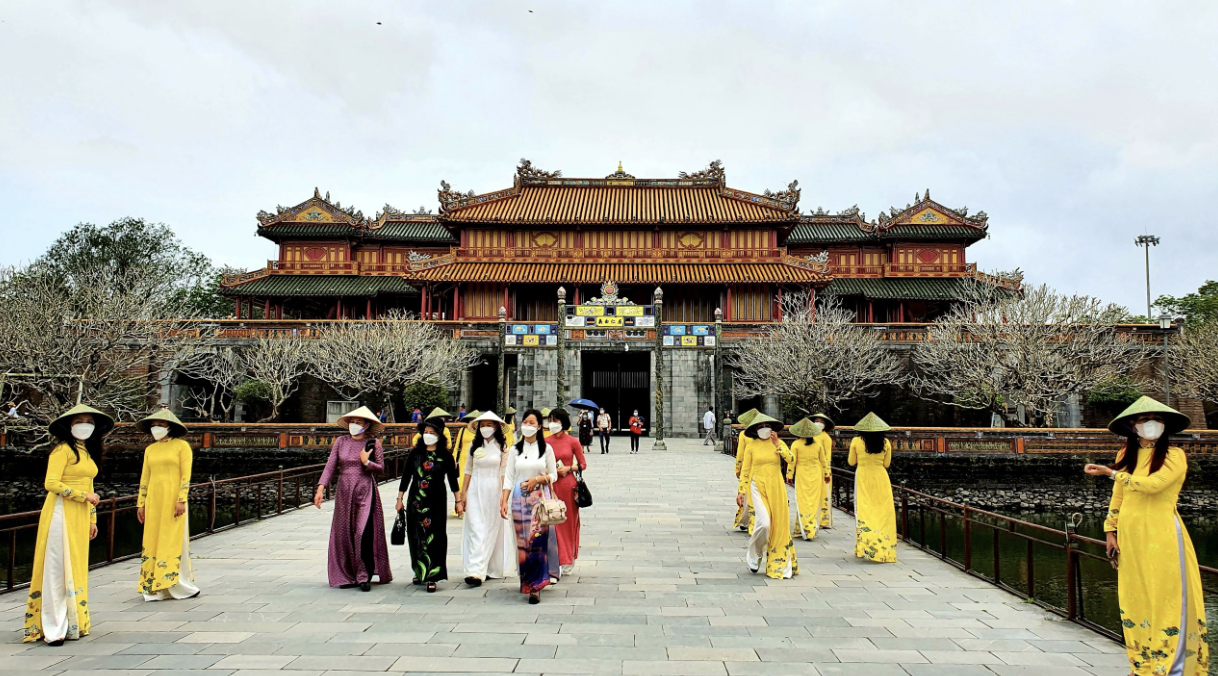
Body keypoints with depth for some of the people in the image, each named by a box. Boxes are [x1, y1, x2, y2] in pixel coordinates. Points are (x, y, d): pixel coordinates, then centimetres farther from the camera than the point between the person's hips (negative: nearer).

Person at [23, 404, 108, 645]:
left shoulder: (87, 452, 17)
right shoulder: (62, 450, -8)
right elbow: (51, 483, -18)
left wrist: (92, 519, 21)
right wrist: (84, 496, -16)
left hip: (80, 517, 8)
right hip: (61, 514, -8)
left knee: (77, 569, 10)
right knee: (58, 570, -5)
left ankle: (72, 622, 17)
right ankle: (54, 629, 0)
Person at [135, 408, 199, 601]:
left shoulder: (181, 446, -2)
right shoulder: (150, 450, 12)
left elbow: (186, 475, -7)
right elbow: (145, 478, 14)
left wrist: (181, 500, -15)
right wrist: (141, 504, 9)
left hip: (173, 500, -5)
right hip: (154, 501, 5)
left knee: (174, 541, -3)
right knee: (152, 541, 4)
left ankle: (182, 586, 5)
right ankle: (156, 587, 10)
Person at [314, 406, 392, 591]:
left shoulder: (373, 443, -1)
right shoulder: (341, 441, 5)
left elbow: (381, 468, 1)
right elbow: (330, 466, 2)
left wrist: (366, 462, -16)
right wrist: (321, 488, -7)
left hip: (365, 493, -3)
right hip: (344, 493, 3)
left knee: (364, 533, -10)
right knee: (344, 534, 6)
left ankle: (365, 576, -2)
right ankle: (349, 575, 17)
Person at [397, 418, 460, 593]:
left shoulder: (445, 456, 0)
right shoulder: (415, 453, 4)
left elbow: (452, 479, 4)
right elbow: (406, 477, 8)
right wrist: (400, 498, 6)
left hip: (437, 501, -2)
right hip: (416, 500, 2)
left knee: (434, 537, -5)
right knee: (416, 537, 9)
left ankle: (431, 577, -2)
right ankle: (420, 571, 25)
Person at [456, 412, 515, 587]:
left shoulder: (502, 446, 2)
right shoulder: (474, 446, 8)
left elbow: (503, 473, 0)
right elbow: (467, 471, 9)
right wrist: (462, 494, 4)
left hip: (494, 490, -1)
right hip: (475, 490, 1)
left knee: (492, 529, 3)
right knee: (476, 530, -6)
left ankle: (491, 569, 10)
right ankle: (475, 571, -9)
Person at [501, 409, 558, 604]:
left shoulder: (546, 449, 4)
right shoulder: (514, 450, 8)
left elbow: (553, 475, 6)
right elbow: (509, 477, 6)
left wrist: (538, 479, -12)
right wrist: (504, 501, -2)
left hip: (540, 498, -2)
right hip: (519, 498, 2)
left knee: (538, 540, -11)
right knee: (522, 542, 3)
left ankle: (536, 587, -9)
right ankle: (526, 582, 18)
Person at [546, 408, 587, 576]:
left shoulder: (573, 441, -1)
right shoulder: (545, 441, 5)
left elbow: (583, 464, 4)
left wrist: (568, 468, -11)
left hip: (568, 485, -1)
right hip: (550, 485, 2)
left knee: (569, 522, 5)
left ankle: (568, 561, 19)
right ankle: (557, 561, 7)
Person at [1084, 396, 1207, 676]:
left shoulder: (1174, 456, -5)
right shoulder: (1126, 455, 11)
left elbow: (1152, 484, -22)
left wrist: (1111, 473, -13)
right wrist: (1110, 532, 8)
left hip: (1162, 537, -5)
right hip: (1130, 536, 5)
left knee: (1167, 601, -2)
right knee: (1134, 601, 9)